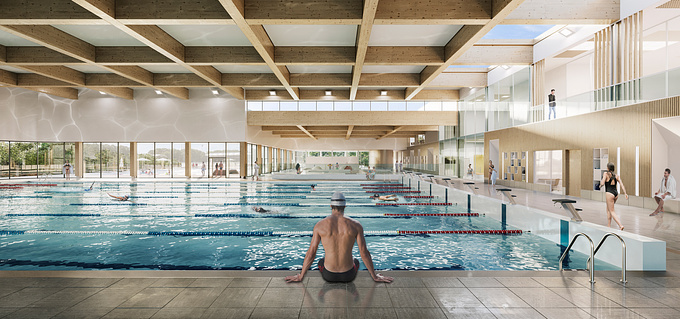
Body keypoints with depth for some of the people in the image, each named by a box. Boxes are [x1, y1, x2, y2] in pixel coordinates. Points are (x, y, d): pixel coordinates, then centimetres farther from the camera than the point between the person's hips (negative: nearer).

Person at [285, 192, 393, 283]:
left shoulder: (320, 225, -8)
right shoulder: (356, 225, -8)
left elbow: (311, 253, -4)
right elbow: (364, 253, -6)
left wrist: (300, 276, 9)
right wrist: (375, 276, 7)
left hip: (328, 275, 0)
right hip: (348, 275, 0)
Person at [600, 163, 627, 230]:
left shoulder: (606, 174, -4)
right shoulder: (616, 176, 11)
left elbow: (602, 183, -13)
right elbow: (622, 184, 4)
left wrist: (600, 185, 8)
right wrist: (625, 193, 2)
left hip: (609, 193, -7)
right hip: (616, 193, 7)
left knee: (612, 211, -2)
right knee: (608, 209, 21)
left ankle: (620, 225, -17)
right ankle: (608, 226, 25)